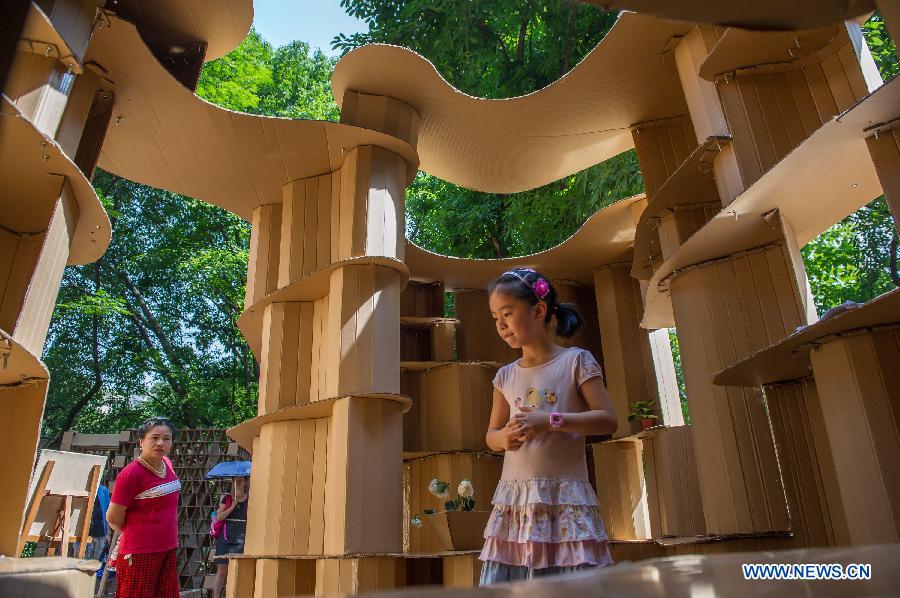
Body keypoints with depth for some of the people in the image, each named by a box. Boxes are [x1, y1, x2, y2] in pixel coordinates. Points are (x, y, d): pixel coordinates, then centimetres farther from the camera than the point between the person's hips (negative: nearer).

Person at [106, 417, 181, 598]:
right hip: (139, 554, -7)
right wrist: (134, 534, 4)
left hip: (168, 551, 7)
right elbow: (113, 517, -13)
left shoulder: (167, 464, 5)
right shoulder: (131, 473, -18)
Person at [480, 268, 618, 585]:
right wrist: (504, 437, -6)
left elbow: (608, 420, -7)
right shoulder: (506, 375, 11)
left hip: (565, 495, -3)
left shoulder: (576, 360, -1)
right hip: (514, 498, 4)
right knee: (503, 583, 1)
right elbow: (491, 434, 18)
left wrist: (549, 421, -17)